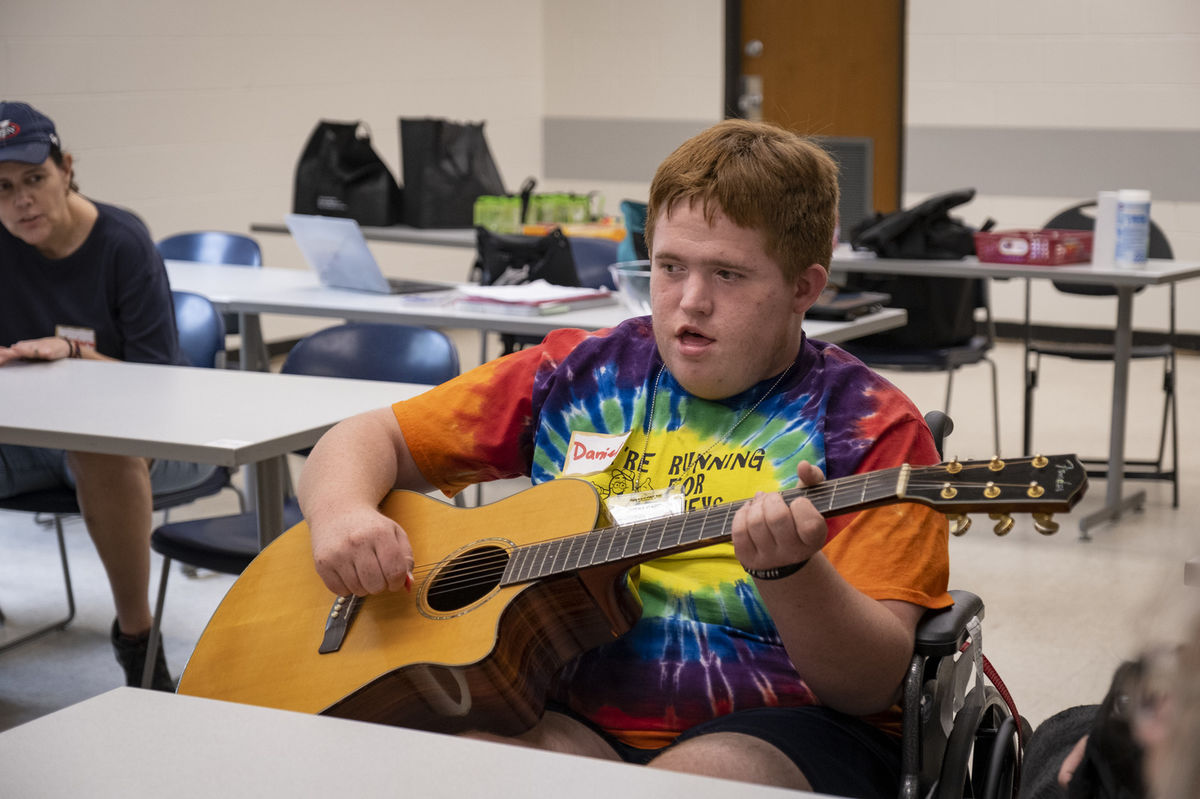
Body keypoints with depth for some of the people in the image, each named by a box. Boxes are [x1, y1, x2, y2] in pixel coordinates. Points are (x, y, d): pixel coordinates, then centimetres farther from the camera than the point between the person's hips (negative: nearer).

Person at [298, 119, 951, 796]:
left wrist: (788, 568, -28)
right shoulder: (581, 377, 10)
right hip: (565, 722, 2)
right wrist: (343, 513, -7)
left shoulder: (871, 429, -1)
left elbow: (874, 684, -8)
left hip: (772, 731, -2)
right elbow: (372, 438, 16)